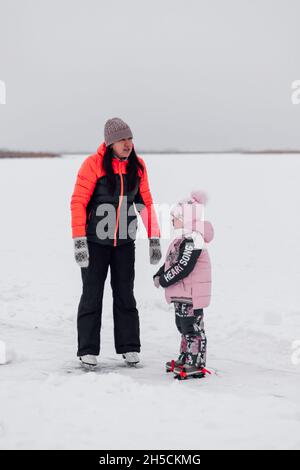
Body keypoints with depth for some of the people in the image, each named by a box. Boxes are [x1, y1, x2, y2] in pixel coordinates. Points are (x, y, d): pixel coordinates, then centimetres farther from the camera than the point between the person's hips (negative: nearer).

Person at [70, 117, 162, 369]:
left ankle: (129, 348, 16)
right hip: (95, 242, -3)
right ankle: (88, 351, 10)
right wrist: (79, 241, -17)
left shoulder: (137, 165, 1)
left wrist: (154, 239, 5)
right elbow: (78, 202, -12)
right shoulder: (93, 164, -13)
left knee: (125, 295, 7)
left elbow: (146, 202, 8)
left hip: (125, 242, 3)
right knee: (92, 295, 3)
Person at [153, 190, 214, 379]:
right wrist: (159, 275, 7)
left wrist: (164, 280, -18)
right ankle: (185, 358, 32)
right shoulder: (183, 240, 13)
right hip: (182, 295, 11)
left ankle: (196, 364, 0)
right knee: (183, 326, 20)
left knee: (193, 327, -5)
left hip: (191, 295, -11)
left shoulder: (193, 242, -21)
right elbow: (171, 262, 21)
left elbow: (183, 268, -26)